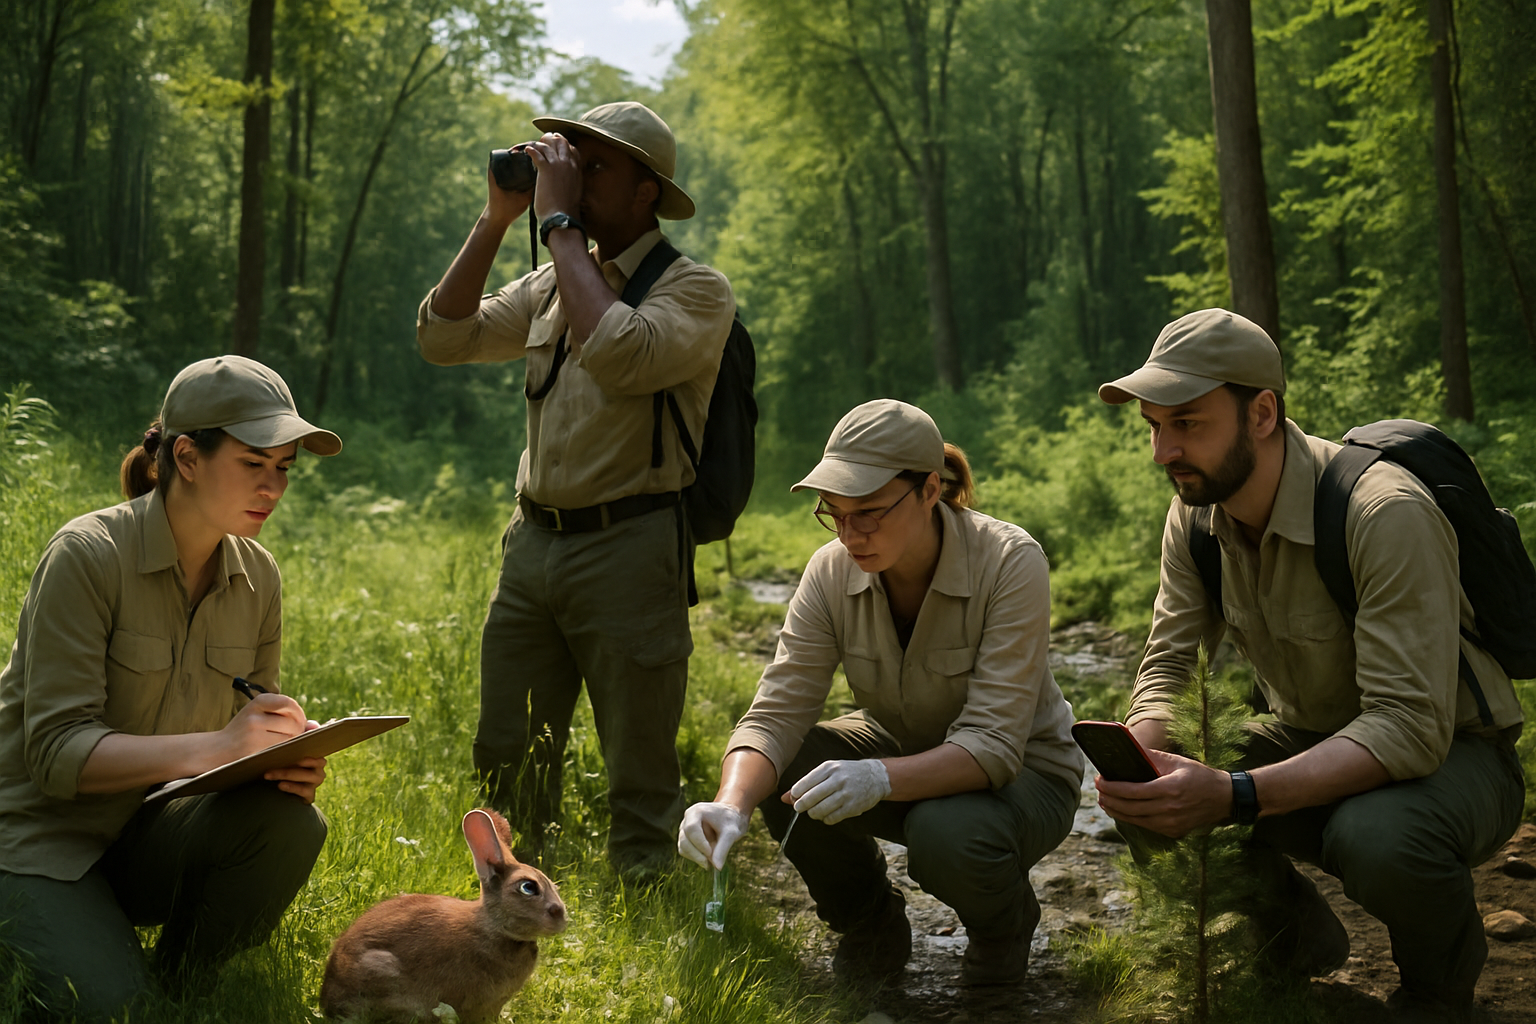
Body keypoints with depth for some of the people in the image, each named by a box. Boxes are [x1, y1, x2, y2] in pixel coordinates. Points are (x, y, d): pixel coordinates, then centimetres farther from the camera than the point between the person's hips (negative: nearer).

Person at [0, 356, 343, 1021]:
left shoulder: (256, 576, -1)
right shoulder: (88, 555, -19)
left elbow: (253, 731, 6)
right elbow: (56, 752, -24)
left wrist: (293, 762, -19)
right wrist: (213, 747, -36)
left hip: (140, 829, 5)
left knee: (289, 824, -23)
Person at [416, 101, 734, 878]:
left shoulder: (694, 289, -6)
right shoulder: (552, 286, 15)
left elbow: (616, 354, -25)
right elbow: (443, 338, 8)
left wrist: (559, 225, -16)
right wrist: (496, 220, 3)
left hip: (628, 546, -6)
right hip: (533, 542, 7)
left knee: (639, 778, 2)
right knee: (506, 763, 13)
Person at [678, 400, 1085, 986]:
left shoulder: (1009, 563, -28)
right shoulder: (833, 572, -16)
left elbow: (992, 746, -32)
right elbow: (776, 713, -20)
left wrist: (879, 778, -49)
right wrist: (730, 806, -41)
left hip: (1022, 772, -4)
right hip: (899, 751, 4)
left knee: (948, 833, -36)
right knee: (782, 771, -23)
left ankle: (1004, 924, 2)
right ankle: (871, 926, 5)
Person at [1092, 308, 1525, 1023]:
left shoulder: (1385, 513, -31)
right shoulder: (1195, 514, -7)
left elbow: (1410, 726, -35)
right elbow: (1169, 663, -4)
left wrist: (1234, 795, -45)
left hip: (1446, 751, -6)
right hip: (1311, 741, 6)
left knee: (1378, 836, -39)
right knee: (1150, 803, -16)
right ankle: (1300, 939, 14)